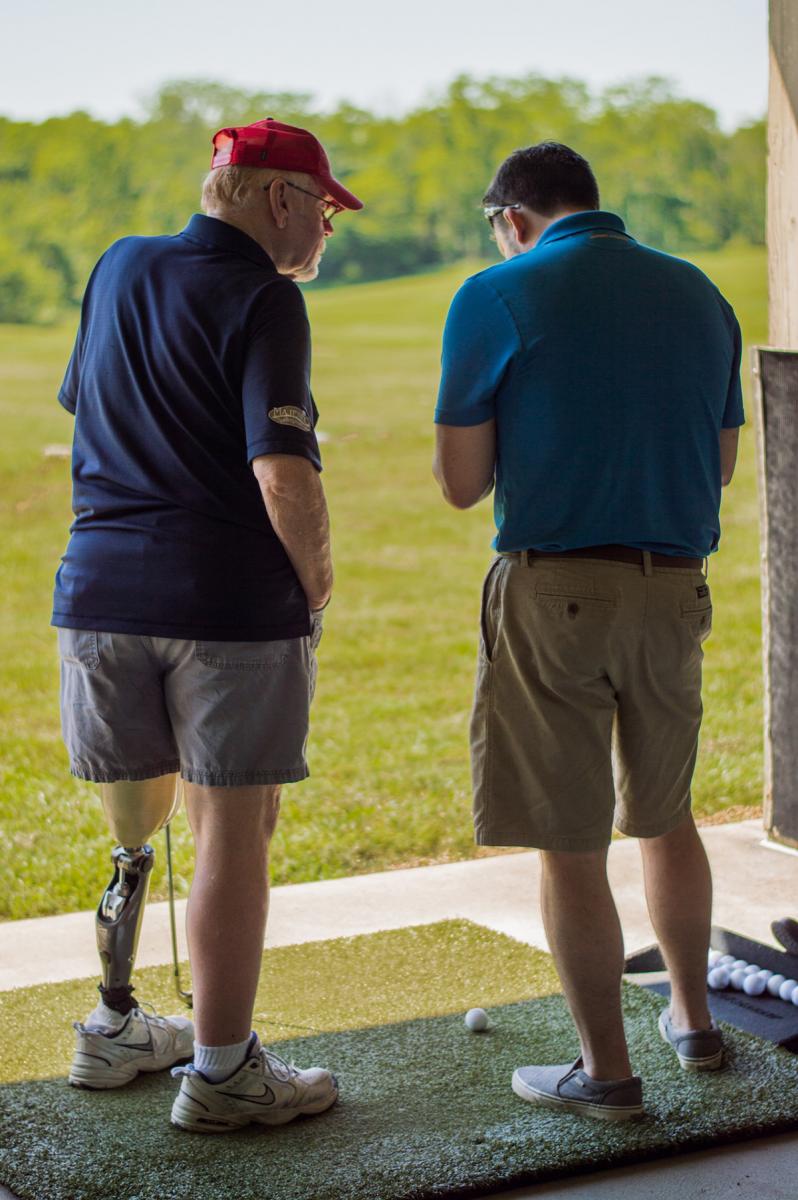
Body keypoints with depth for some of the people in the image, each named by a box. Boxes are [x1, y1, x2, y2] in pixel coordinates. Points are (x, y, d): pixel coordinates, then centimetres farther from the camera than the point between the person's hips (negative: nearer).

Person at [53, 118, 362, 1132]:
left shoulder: (118, 269, 12)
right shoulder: (261, 298, -10)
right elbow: (284, 477, -18)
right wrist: (317, 587, -4)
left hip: (101, 588, 7)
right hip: (230, 597, -7)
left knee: (133, 825, 19)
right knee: (233, 829, 2)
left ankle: (113, 1030, 31)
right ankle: (221, 1070, 8)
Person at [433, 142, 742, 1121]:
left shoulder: (499, 298, -6)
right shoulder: (699, 295, 9)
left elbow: (460, 482, -7)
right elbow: (722, 461, 16)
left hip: (554, 589, -5)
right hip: (674, 589, 5)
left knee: (570, 846, 4)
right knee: (665, 816, 23)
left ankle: (606, 1070, 12)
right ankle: (692, 1020, 35)